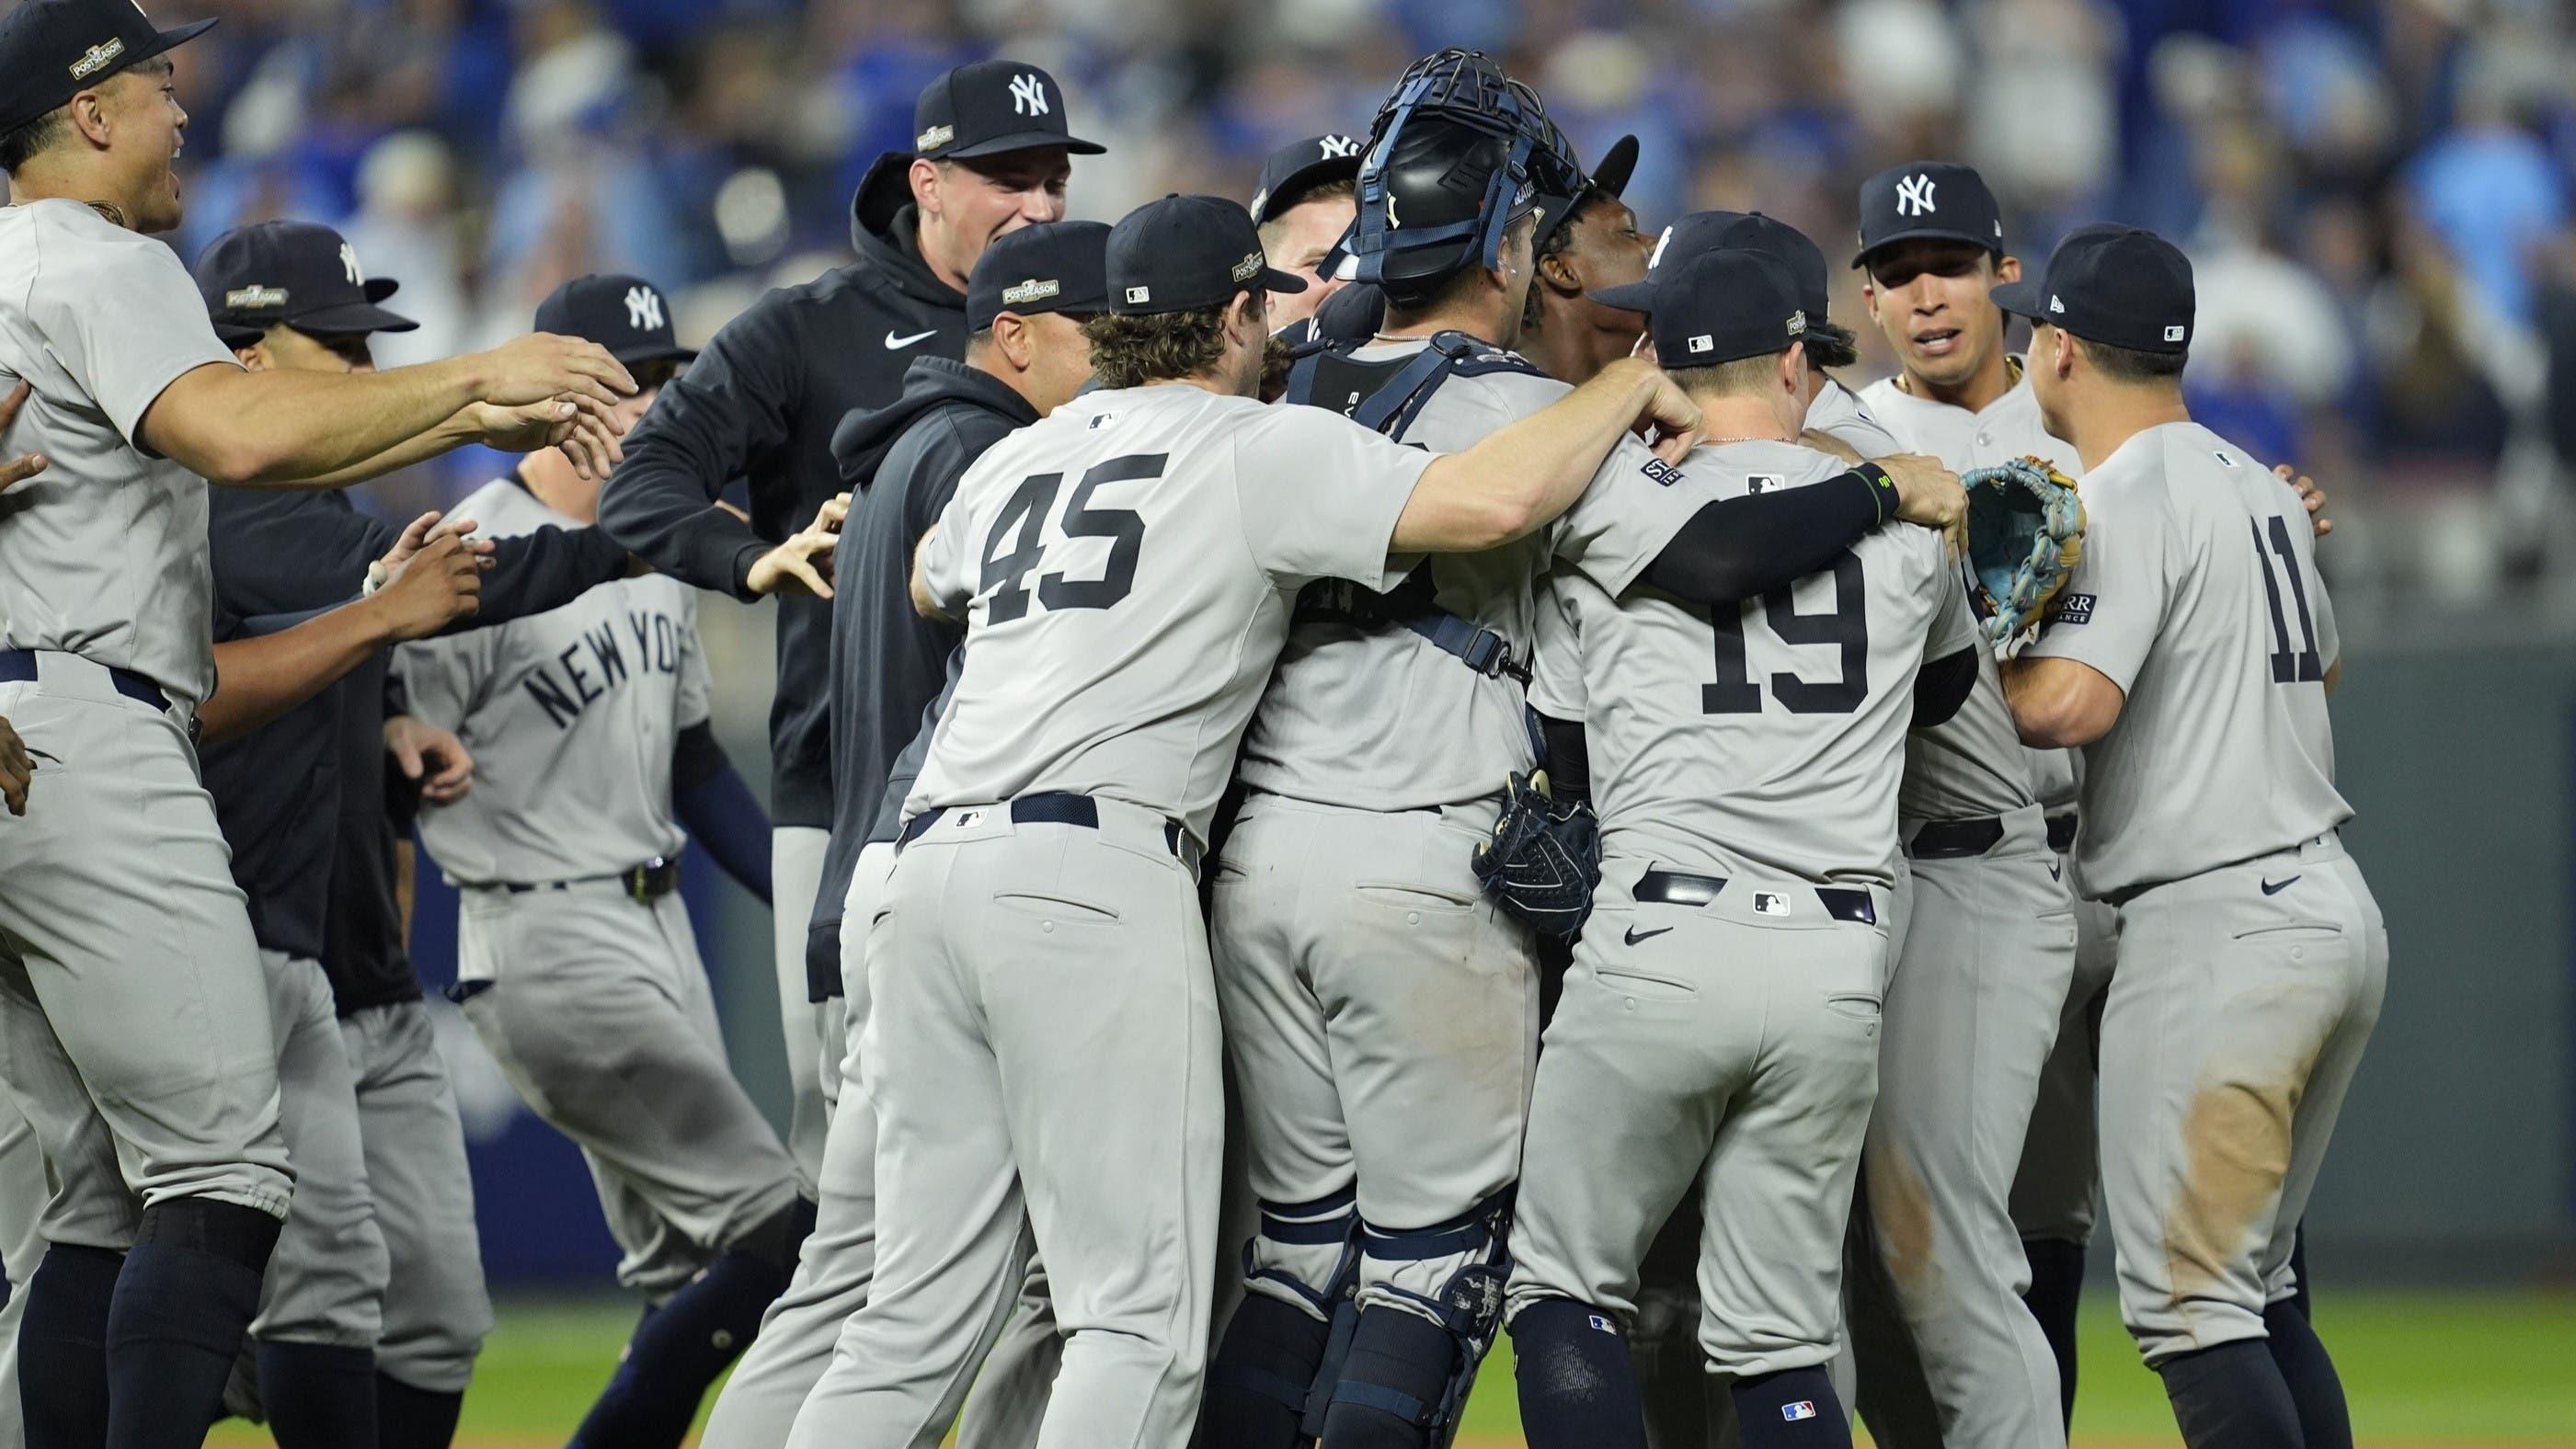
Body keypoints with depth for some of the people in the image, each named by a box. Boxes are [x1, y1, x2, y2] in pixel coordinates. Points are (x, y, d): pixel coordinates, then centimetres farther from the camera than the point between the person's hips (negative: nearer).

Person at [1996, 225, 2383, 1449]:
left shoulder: (2128, 497, -11)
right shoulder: (2260, 486, 16)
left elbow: (2070, 704, -24)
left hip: (2219, 925, -9)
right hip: (2336, 908, 10)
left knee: (2183, 1300, -9)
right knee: (2257, 1290, 15)